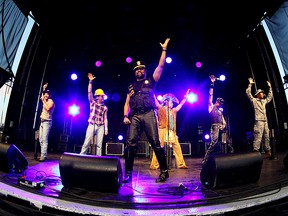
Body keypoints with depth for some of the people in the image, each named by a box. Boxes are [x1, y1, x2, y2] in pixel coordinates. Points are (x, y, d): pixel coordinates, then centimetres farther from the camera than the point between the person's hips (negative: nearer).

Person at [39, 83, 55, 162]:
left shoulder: (51, 102, -7)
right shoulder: (46, 101, 17)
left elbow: (47, 108, -24)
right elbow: (41, 97, 38)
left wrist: (43, 101, -12)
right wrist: (44, 89, 27)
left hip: (47, 122, -9)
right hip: (42, 122, 9)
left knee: (44, 139, -15)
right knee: (41, 139, 8)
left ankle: (43, 156, -18)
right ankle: (42, 154, 14)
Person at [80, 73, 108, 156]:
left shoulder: (105, 107, 10)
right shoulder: (92, 102, 5)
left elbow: (105, 118, 9)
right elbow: (89, 92, -7)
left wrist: (106, 128, 1)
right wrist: (90, 81, -14)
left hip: (101, 126, 2)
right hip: (92, 125, -2)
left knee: (99, 144, 1)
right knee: (86, 143, -3)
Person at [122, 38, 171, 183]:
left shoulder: (150, 81, 18)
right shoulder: (131, 87, 25)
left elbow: (160, 66, 11)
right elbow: (127, 103, 17)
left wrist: (164, 49, 12)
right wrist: (125, 116, 1)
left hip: (149, 114, -2)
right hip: (134, 117, 3)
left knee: (155, 143, -7)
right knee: (130, 143, -10)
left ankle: (164, 171, 3)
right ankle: (128, 173, -1)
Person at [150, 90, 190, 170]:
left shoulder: (173, 110, 20)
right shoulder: (161, 108, 3)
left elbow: (181, 104, 28)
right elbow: (156, 102, -7)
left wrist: (185, 97, 30)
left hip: (172, 132, 6)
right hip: (163, 130, -6)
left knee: (177, 147, 6)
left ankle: (181, 164, 14)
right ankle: (154, 165, -3)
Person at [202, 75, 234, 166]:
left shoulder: (220, 111, 28)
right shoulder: (211, 107, 10)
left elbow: (223, 120, 23)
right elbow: (210, 95, 2)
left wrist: (224, 125, 0)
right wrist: (212, 84, 0)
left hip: (221, 127, 7)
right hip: (215, 126, -7)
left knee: (228, 143, 2)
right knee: (213, 143, -18)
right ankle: (204, 160, -16)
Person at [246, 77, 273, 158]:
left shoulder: (264, 101, 23)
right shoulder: (254, 100, 2)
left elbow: (270, 96, 36)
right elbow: (248, 93, -10)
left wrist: (270, 87, 33)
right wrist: (250, 84, -8)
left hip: (265, 121, 8)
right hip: (259, 121, -8)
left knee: (267, 137, 8)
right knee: (258, 138, -14)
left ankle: (268, 152, 15)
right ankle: (256, 152, -15)